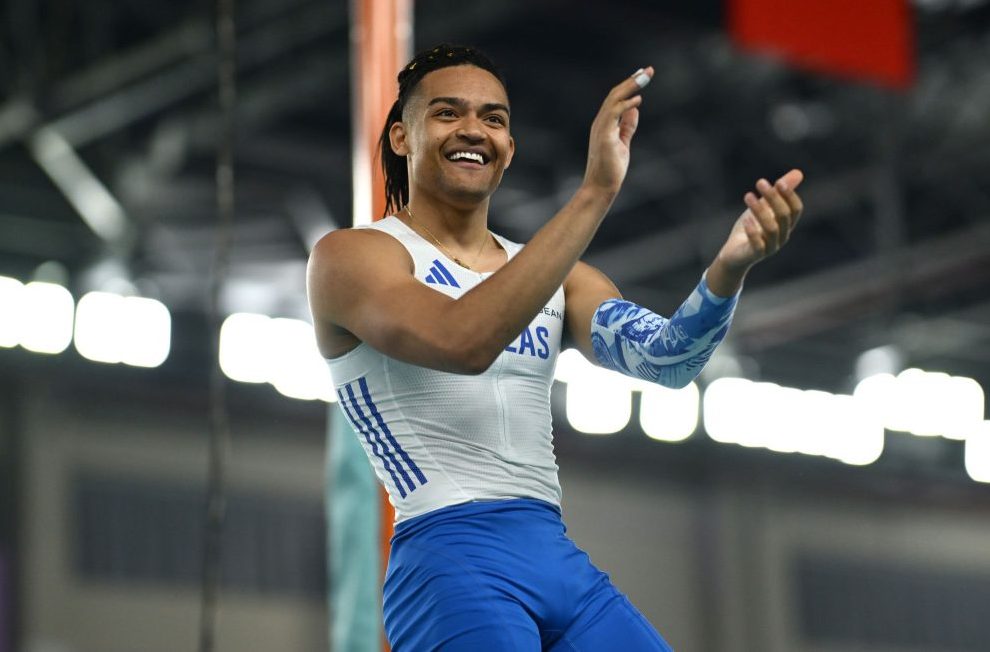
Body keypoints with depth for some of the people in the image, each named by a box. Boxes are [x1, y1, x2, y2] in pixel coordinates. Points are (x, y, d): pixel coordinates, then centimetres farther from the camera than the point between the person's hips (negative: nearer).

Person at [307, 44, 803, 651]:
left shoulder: (557, 278, 17)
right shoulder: (349, 255, 0)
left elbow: (663, 359, 1)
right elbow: (462, 341, -20)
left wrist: (729, 267, -19)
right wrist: (595, 193, -23)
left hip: (562, 561, 6)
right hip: (450, 560, -6)